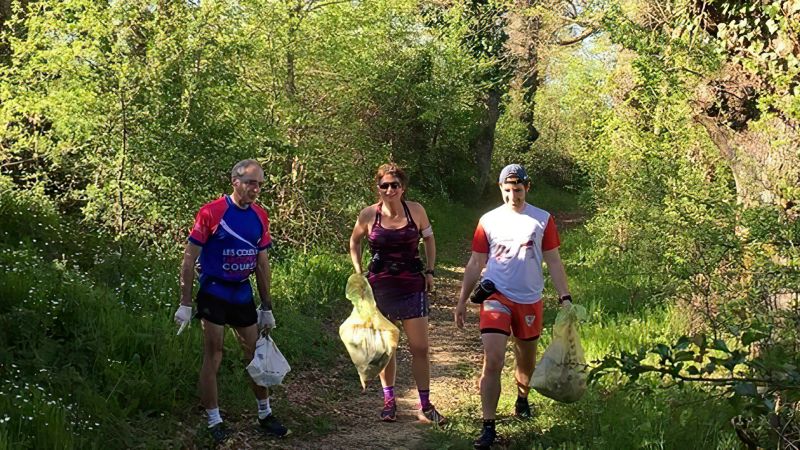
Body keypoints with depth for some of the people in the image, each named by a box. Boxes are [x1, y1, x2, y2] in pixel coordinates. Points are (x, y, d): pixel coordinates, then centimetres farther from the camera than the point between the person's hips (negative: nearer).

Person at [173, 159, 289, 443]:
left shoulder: (260, 217, 3)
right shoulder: (211, 212, -13)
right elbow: (189, 259, -11)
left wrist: (267, 307, 11)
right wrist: (185, 304, -13)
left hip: (243, 295, 5)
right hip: (214, 295, -5)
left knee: (257, 354, 12)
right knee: (213, 357, 0)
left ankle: (265, 415, 27)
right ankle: (214, 422, 12)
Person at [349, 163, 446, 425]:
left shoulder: (415, 210, -5)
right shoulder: (369, 215, -5)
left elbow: (429, 238, 12)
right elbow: (354, 242, 13)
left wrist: (429, 271, 7)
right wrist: (358, 273, 4)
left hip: (412, 286, 0)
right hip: (380, 287, 0)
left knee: (420, 348, 0)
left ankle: (425, 407, 11)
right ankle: (389, 401, 24)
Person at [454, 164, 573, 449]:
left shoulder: (543, 220, 1)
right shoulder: (488, 220, 0)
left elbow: (553, 261, 4)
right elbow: (475, 263, 4)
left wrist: (565, 297, -3)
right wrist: (462, 301, 3)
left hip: (529, 301, 2)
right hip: (496, 297, -2)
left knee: (526, 362, 17)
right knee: (492, 362, -13)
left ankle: (522, 400, 46)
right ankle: (488, 427, -8)